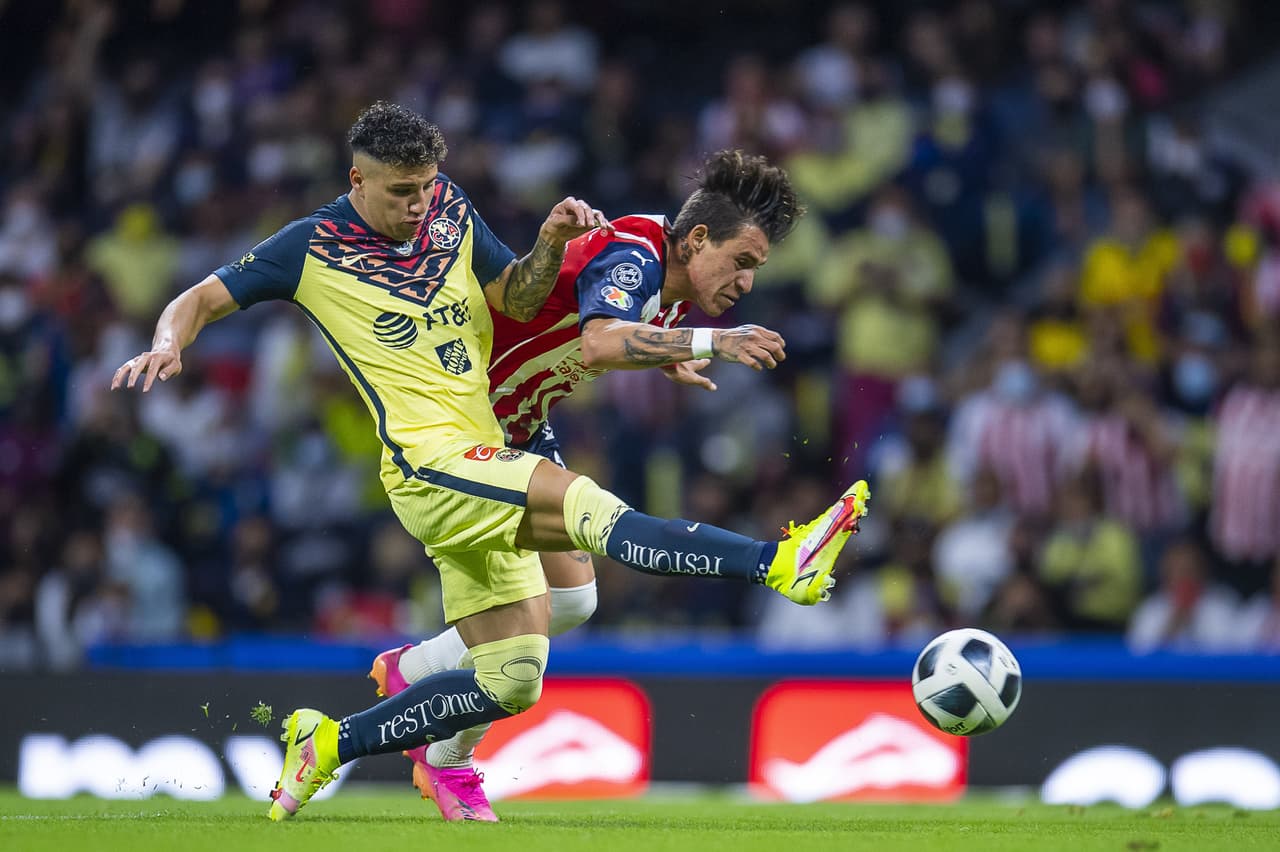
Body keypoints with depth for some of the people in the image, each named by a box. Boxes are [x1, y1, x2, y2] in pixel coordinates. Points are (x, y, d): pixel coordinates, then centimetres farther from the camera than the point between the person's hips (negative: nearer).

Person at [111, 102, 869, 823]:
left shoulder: (449, 209, 11)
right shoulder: (314, 248, -2)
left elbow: (518, 299, 14)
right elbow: (199, 302, 3)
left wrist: (551, 244, -6)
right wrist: (168, 346, -18)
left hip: (486, 463, 7)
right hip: (432, 463, -7)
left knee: (511, 683, 6)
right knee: (586, 502, -29)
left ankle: (329, 744, 13)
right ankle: (778, 562, -46)